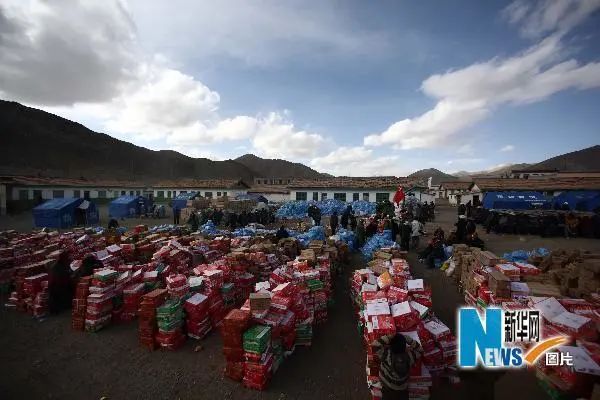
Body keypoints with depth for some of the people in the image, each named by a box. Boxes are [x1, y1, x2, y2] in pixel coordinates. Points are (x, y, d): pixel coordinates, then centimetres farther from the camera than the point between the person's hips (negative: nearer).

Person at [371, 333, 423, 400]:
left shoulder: (386, 354, -30)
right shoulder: (410, 356, -21)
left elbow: (375, 344, -22)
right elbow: (420, 350, -3)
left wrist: (389, 338, -20)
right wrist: (408, 340, -11)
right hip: (403, 392, 2)